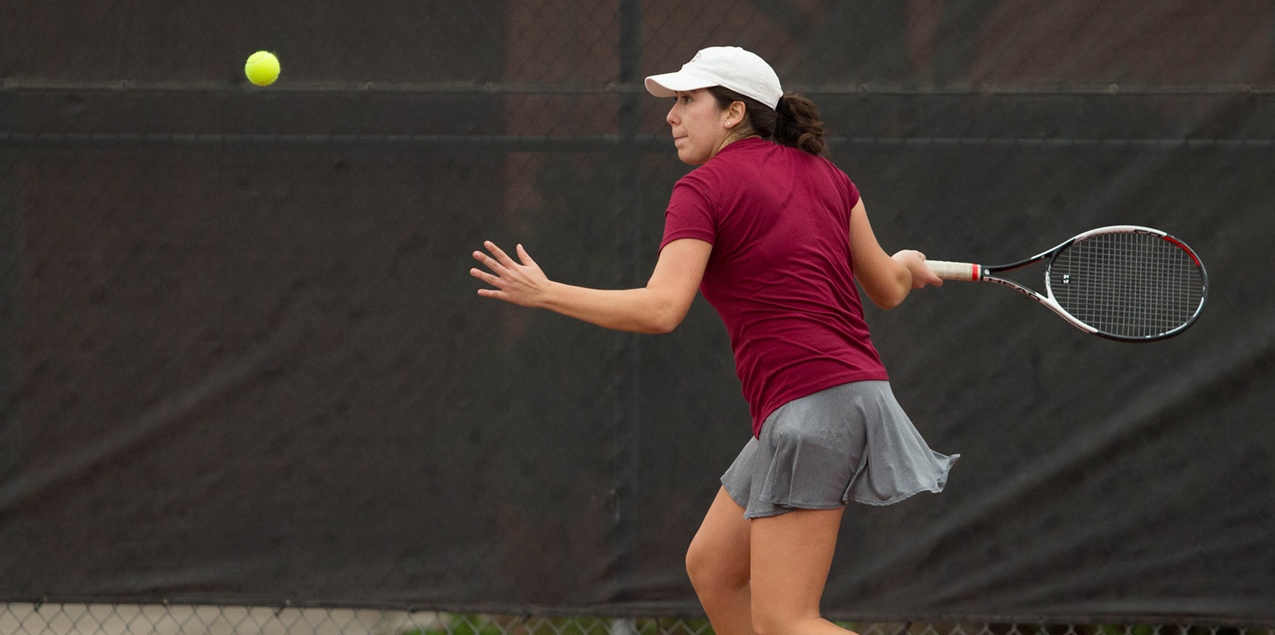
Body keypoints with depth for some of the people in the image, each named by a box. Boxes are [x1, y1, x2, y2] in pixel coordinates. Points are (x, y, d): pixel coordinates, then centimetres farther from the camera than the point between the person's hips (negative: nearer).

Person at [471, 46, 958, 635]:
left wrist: (545, 293, -10)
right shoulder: (823, 174, 14)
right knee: (711, 567, 19)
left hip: (810, 404, -9)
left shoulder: (703, 189, -6)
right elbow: (886, 290, 18)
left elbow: (659, 310, -18)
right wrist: (907, 265, 42)